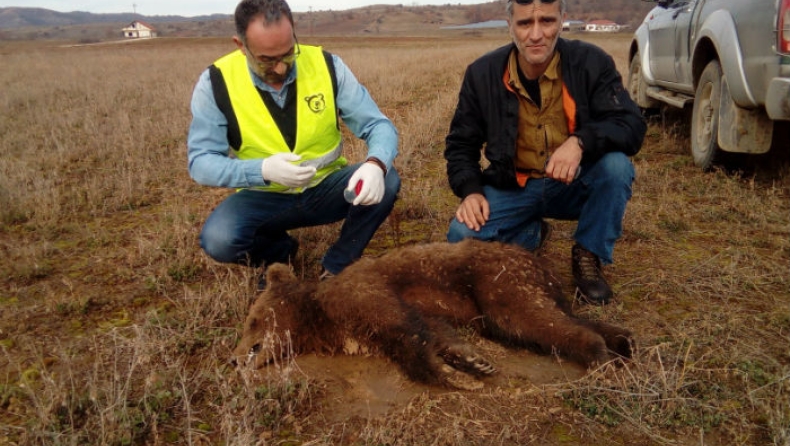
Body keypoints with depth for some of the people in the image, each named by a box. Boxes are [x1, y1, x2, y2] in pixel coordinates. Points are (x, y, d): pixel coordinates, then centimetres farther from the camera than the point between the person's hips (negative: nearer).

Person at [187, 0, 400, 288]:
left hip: (327, 189, 1)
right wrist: (262, 170, -34)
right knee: (218, 240, -30)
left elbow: (378, 124, -11)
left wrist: (375, 164, -36)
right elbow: (200, 161, -15)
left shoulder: (326, 65, -11)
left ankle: (336, 266, -2)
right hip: (264, 198, -1)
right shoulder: (216, 82, -14)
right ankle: (279, 252, 8)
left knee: (385, 182, -26)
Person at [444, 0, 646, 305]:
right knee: (461, 237, -22)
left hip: (575, 185, -1)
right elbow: (460, 143, 0)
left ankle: (588, 257, -7)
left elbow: (632, 126, -20)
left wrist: (580, 142, -40)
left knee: (616, 164, -32)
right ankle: (532, 233, 11)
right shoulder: (482, 74, -8)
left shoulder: (592, 62, -13)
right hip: (512, 189, 1)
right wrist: (471, 190, -18)